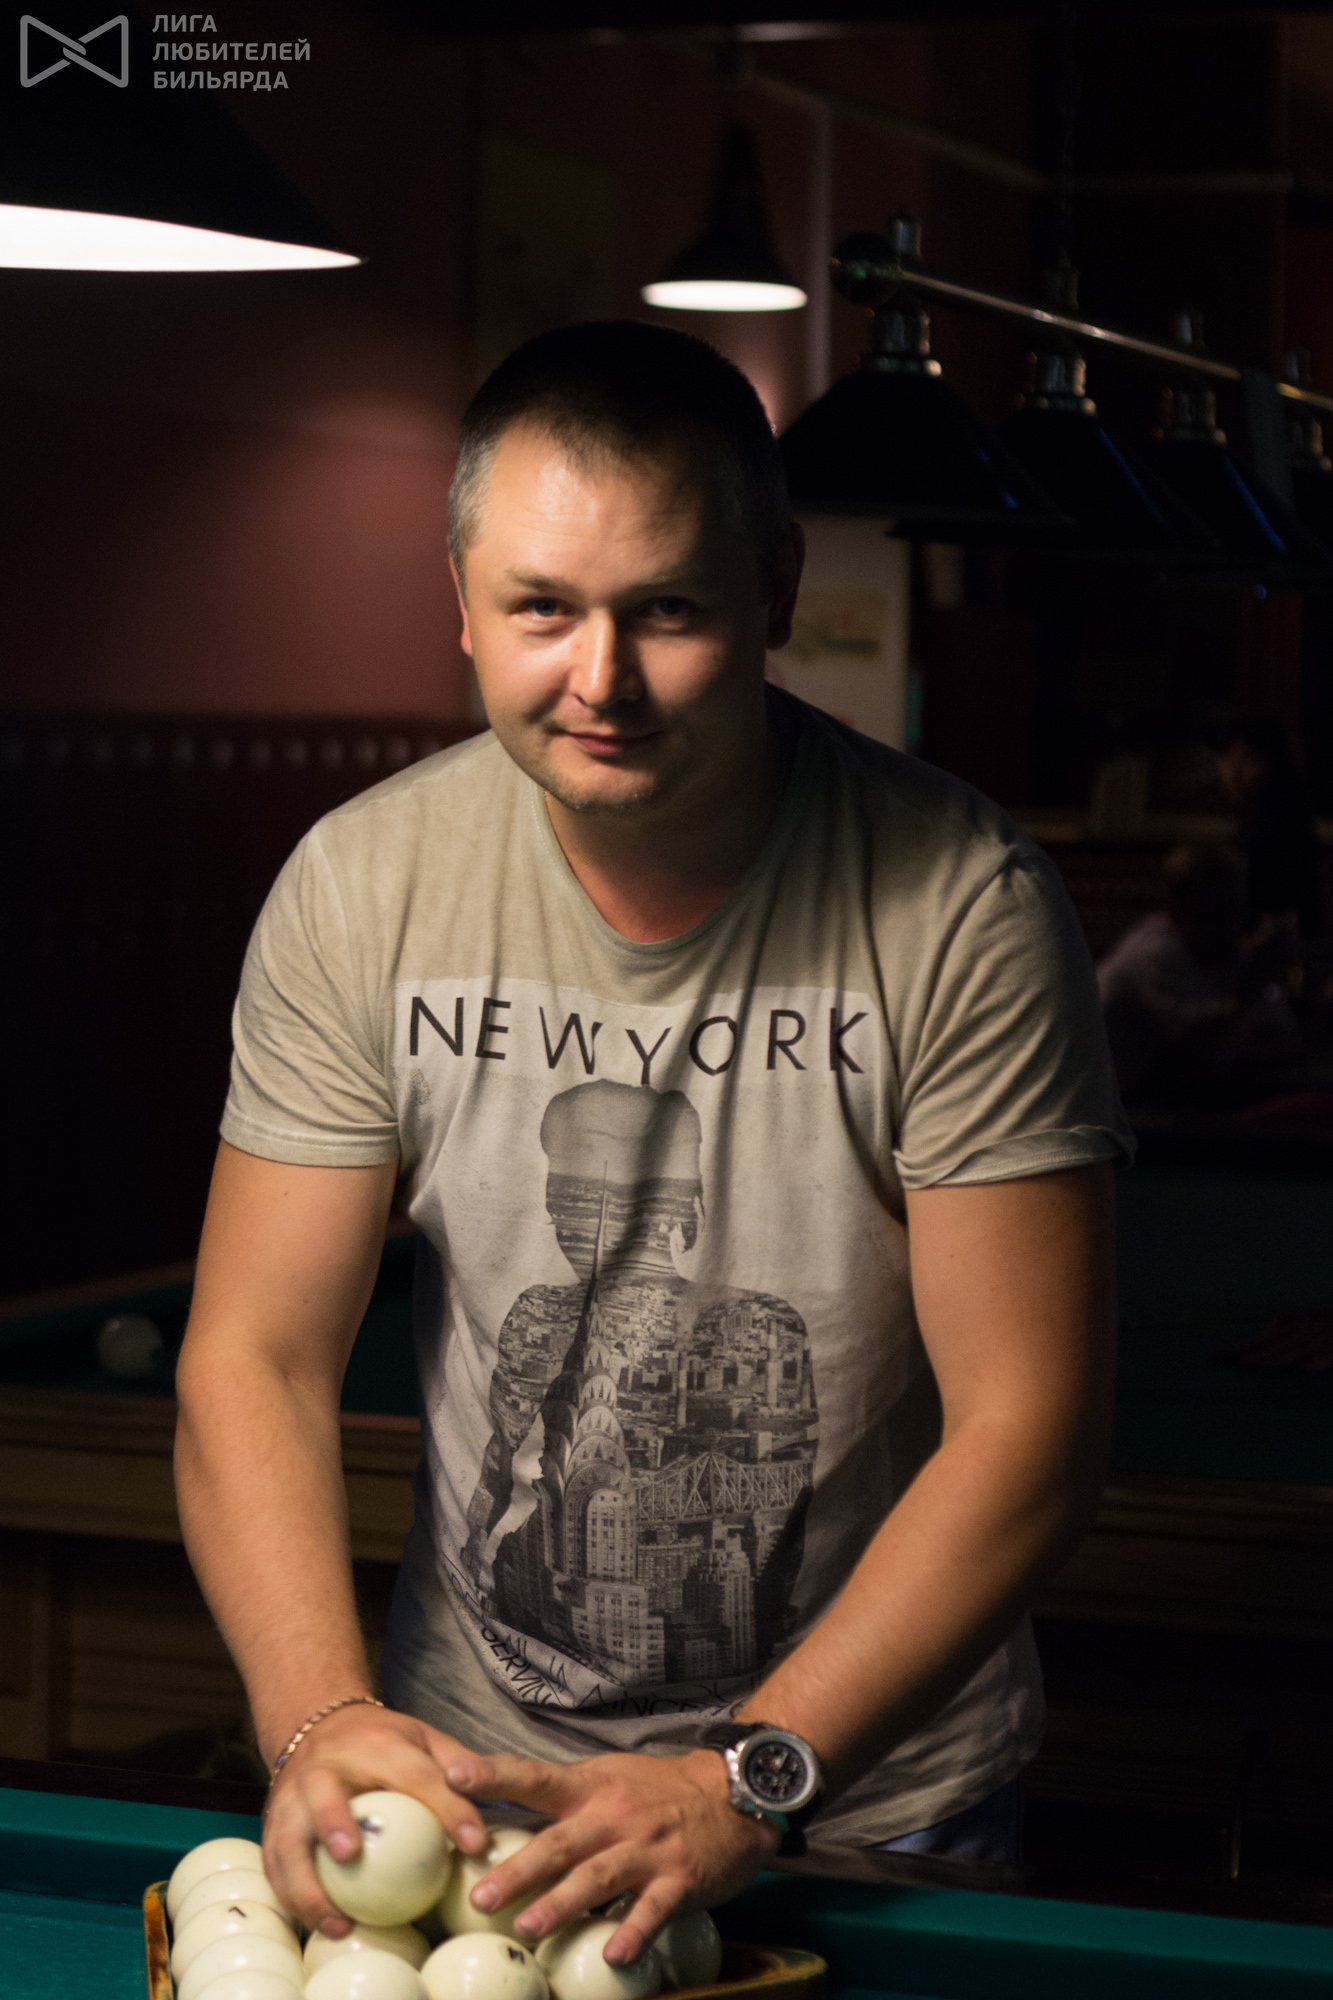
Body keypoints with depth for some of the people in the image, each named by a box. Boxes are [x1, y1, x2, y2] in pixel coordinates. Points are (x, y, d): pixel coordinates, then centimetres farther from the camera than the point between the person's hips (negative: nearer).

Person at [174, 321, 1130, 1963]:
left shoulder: (962, 905, -17)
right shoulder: (359, 890, -9)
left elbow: (1027, 1426, -18)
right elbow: (254, 1361, -8)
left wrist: (751, 1778, -27)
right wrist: (319, 1716, -26)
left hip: (874, 1794, -2)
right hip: (470, 1759, 2)